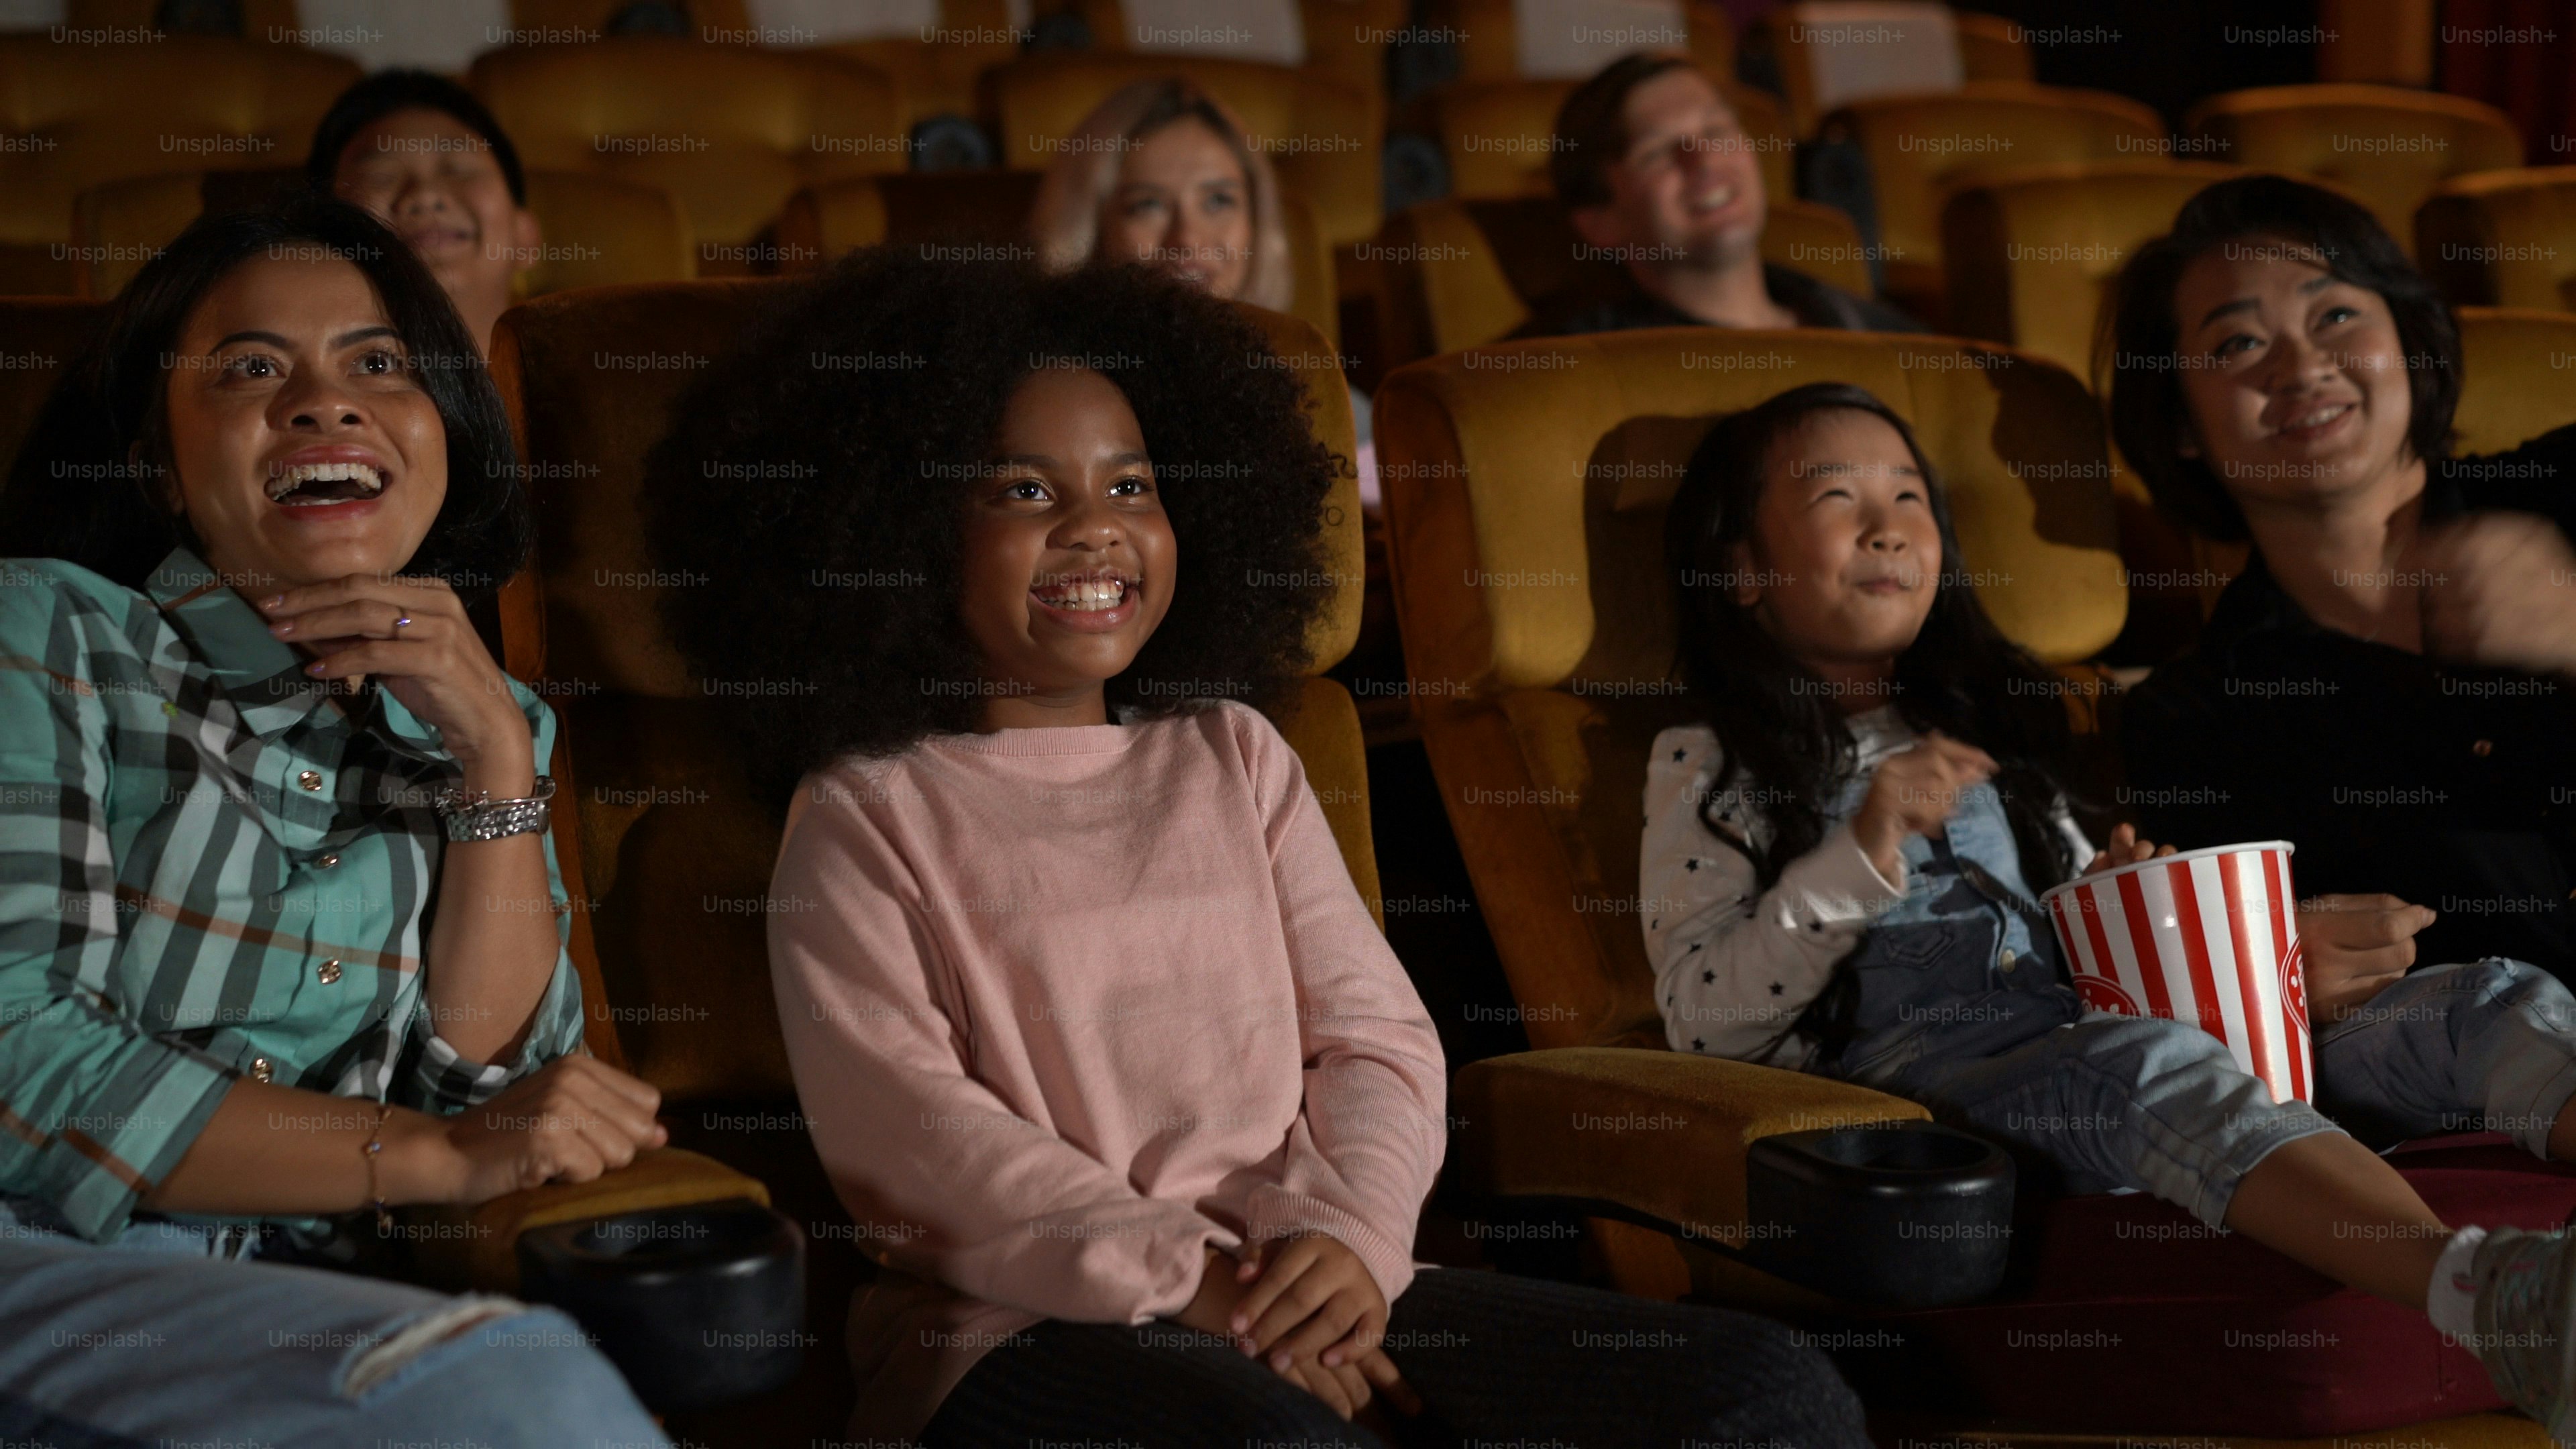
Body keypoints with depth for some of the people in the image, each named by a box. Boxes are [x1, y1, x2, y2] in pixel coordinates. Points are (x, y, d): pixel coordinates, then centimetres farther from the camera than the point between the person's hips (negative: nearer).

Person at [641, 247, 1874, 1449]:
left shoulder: (1235, 757, 23)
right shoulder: (865, 813, 8)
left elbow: (1377, 1036, 14)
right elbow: (904, 1124, -5)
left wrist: (1349, 1233, -9)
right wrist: (1184, 1278, -16)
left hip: (1308, 1299, 6)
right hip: (1023, 1326, -5)